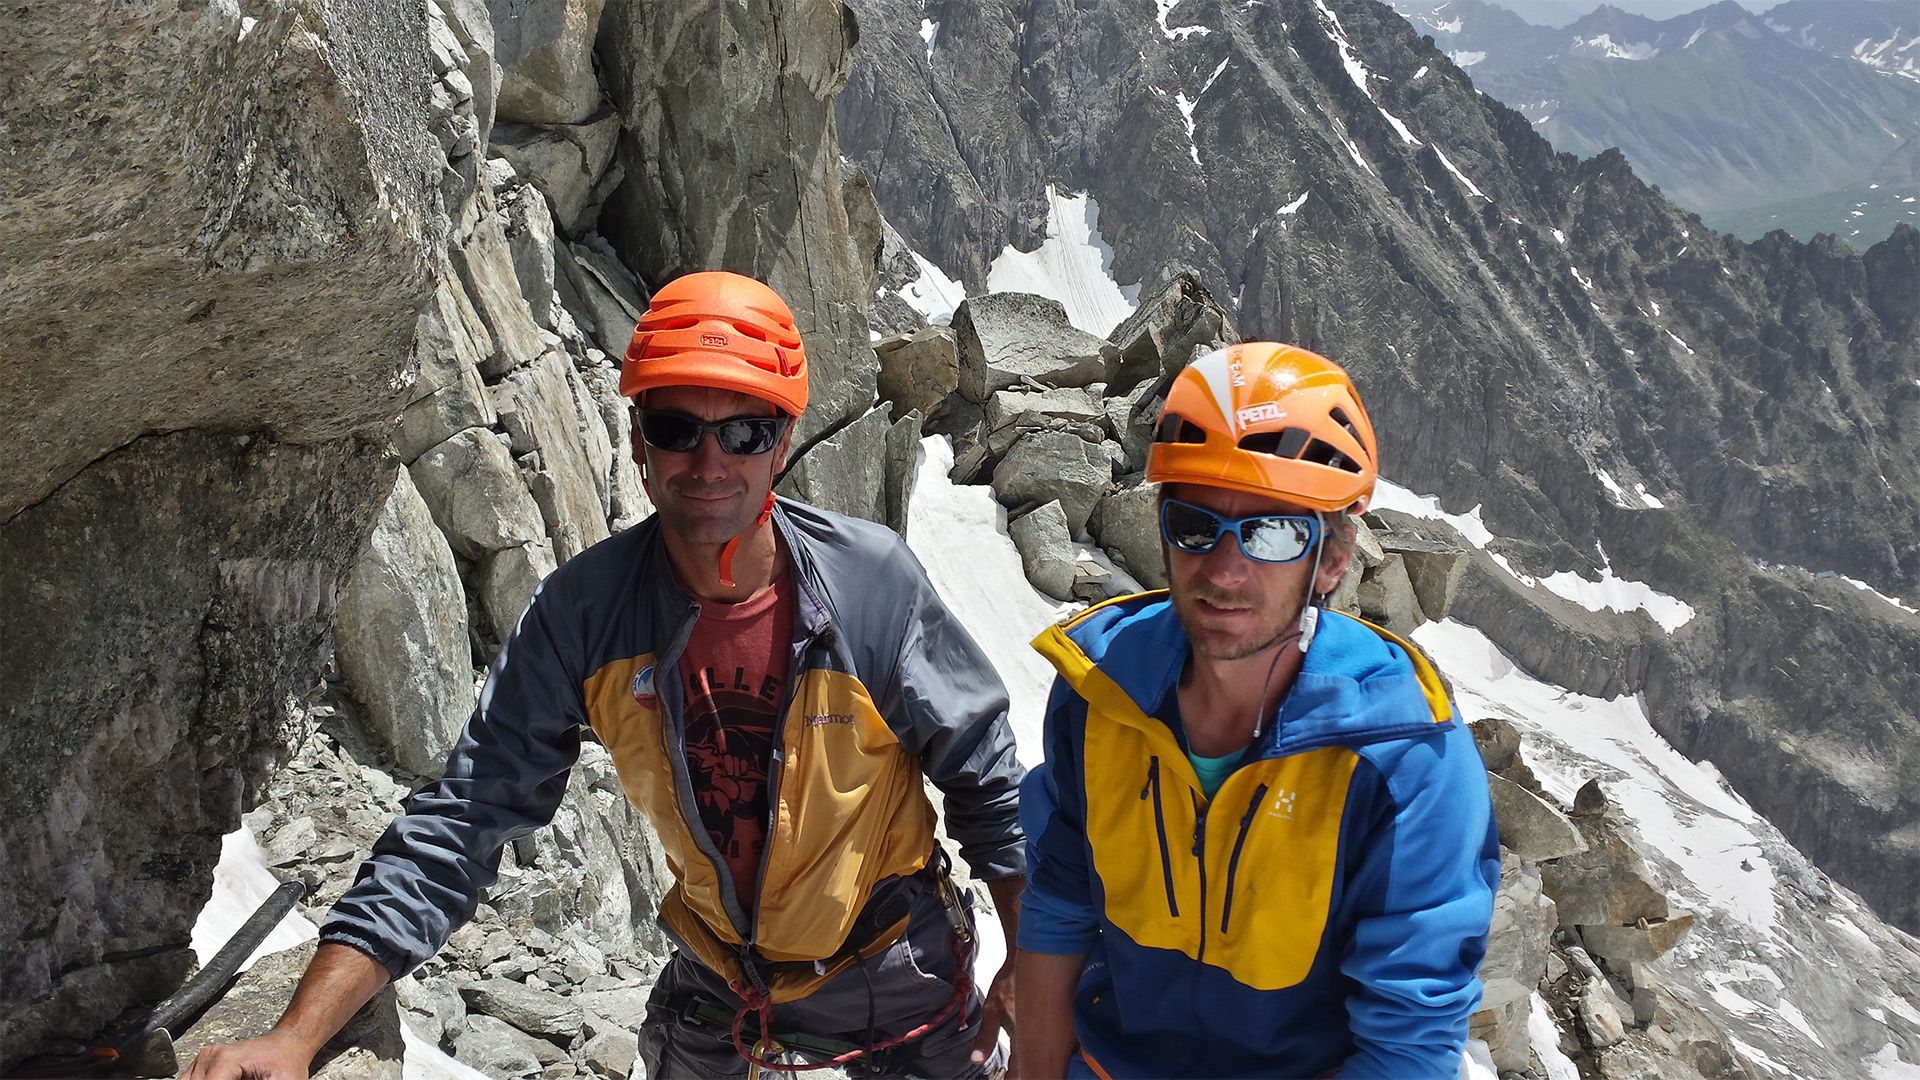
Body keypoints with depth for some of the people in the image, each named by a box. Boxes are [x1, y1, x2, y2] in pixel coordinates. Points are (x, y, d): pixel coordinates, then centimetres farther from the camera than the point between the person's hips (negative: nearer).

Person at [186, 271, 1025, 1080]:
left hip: (895, 977, -1)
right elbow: (468, 811, -20)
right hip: (719, 977, 2)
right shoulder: (582, 612, -19)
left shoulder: (871, 582, -24)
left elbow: (981, 772, -11)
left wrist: (1029, 965, -6)